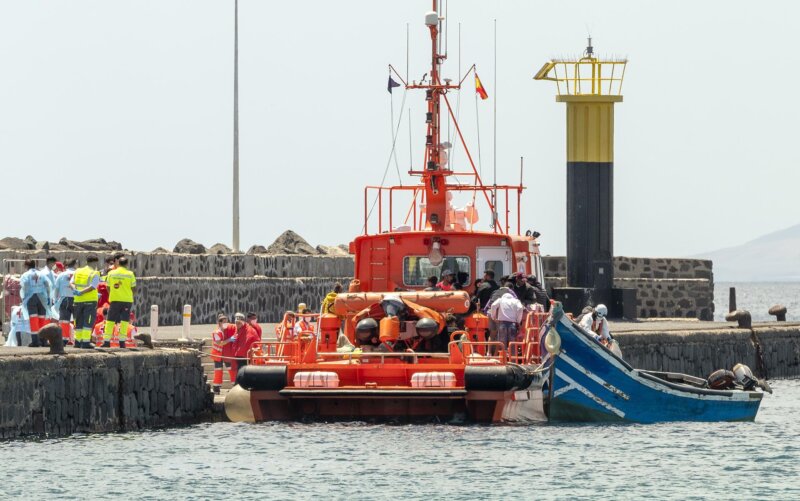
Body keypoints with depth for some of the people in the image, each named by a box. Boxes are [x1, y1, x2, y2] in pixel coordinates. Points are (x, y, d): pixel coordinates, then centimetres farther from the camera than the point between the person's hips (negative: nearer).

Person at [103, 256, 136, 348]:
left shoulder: (111, 273, 3)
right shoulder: (130, 274, -4)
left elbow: (108, 287, 7)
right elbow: (134, 288, -2)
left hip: (114, 299, 1)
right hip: (127, 300, -1)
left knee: (110, 320, 7)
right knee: (124, 321, 3)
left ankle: (106, 341, 2)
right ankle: (122, 341, -1)